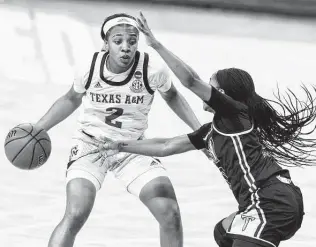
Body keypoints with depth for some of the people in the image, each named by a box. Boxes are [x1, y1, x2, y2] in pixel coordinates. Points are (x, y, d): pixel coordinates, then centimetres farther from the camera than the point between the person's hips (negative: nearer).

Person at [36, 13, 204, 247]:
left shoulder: (152, 70, -19)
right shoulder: (91, 67, -17)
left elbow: (171, 96, 6)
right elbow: (71, 100, 6)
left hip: (133, 149, 1)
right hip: (90, 145, -1)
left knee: (171, 214, -9)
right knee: (75, 216, -22)